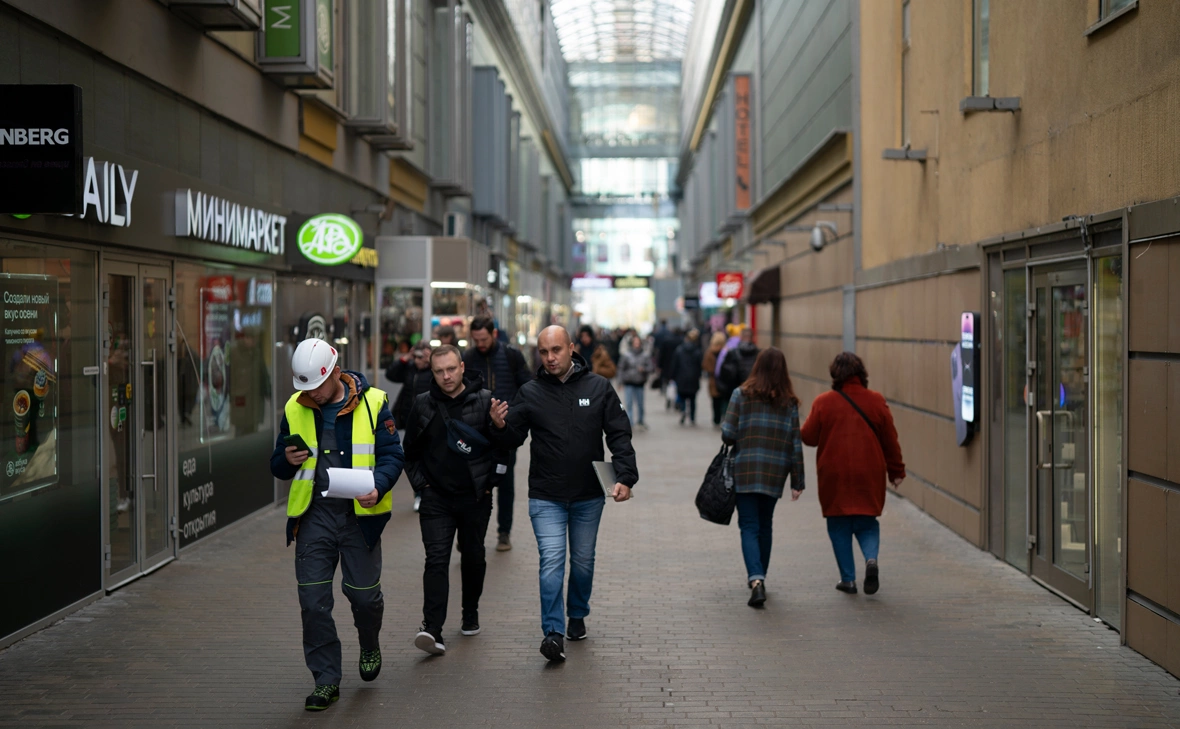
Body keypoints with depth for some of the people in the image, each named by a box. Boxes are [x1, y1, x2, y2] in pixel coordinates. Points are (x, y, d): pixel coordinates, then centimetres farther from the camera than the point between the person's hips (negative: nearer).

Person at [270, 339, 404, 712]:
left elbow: (391, 455, -4)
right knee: (313, 599, -1)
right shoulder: (296, 409, 5)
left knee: (364, 594, 6)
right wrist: (287, 460, -11)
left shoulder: (372, 403, -4)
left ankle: (369, 647, 38)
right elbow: (277, 467, 13)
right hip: (314, 514, 2)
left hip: (360, 514, -2)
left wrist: (378, 486, -23)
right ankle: (326, 680, 11)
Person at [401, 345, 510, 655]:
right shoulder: (423, 405, 1)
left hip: (475, 498, 0)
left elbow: (503, 447, 0)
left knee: (474, 558, 13)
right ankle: (433, 630, -18)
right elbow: (411, 451, 13)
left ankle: (470, 615, 34)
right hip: (436, 498, 0)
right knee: (436, 560, -11)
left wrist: (489, 480, -5)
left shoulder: (485, 401, -5)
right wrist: (420, 484, 6)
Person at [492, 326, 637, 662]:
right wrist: (501, 426, -23)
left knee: (583, 561, 16)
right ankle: (553, 633, -11)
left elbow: (619, 435, 0)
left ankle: (578, 616, 37)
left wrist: (625, 477, -12)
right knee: (551, 562, -12)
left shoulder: (598, 387, -2)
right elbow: (513, 438, 0)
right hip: (546, 497, -1)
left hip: (589, 496, 2)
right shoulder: (530, 393, -3)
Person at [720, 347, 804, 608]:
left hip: (746, 470, -2)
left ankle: (756, 579, -19)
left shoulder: (742, 395, -4)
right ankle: (759, 576, 29)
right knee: (765, 525, 18)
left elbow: (728, 434, -9)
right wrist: (798, 481, 6)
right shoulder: (789, 402, 2)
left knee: (749, 526, -1)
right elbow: (795, 444, 2)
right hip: (775, 472, 2)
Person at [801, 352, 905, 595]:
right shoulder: (876, 401, 0)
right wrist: (896, 471, 14)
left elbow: (808, 437, -1)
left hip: (834, 477, -1)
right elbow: (890, 441, 4)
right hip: (870, 475, 2)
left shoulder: (823, 402, -7)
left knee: (839, 526, 10)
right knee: (867, 522, 14)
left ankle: (848, 579, 9)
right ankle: (871, 558, -13)